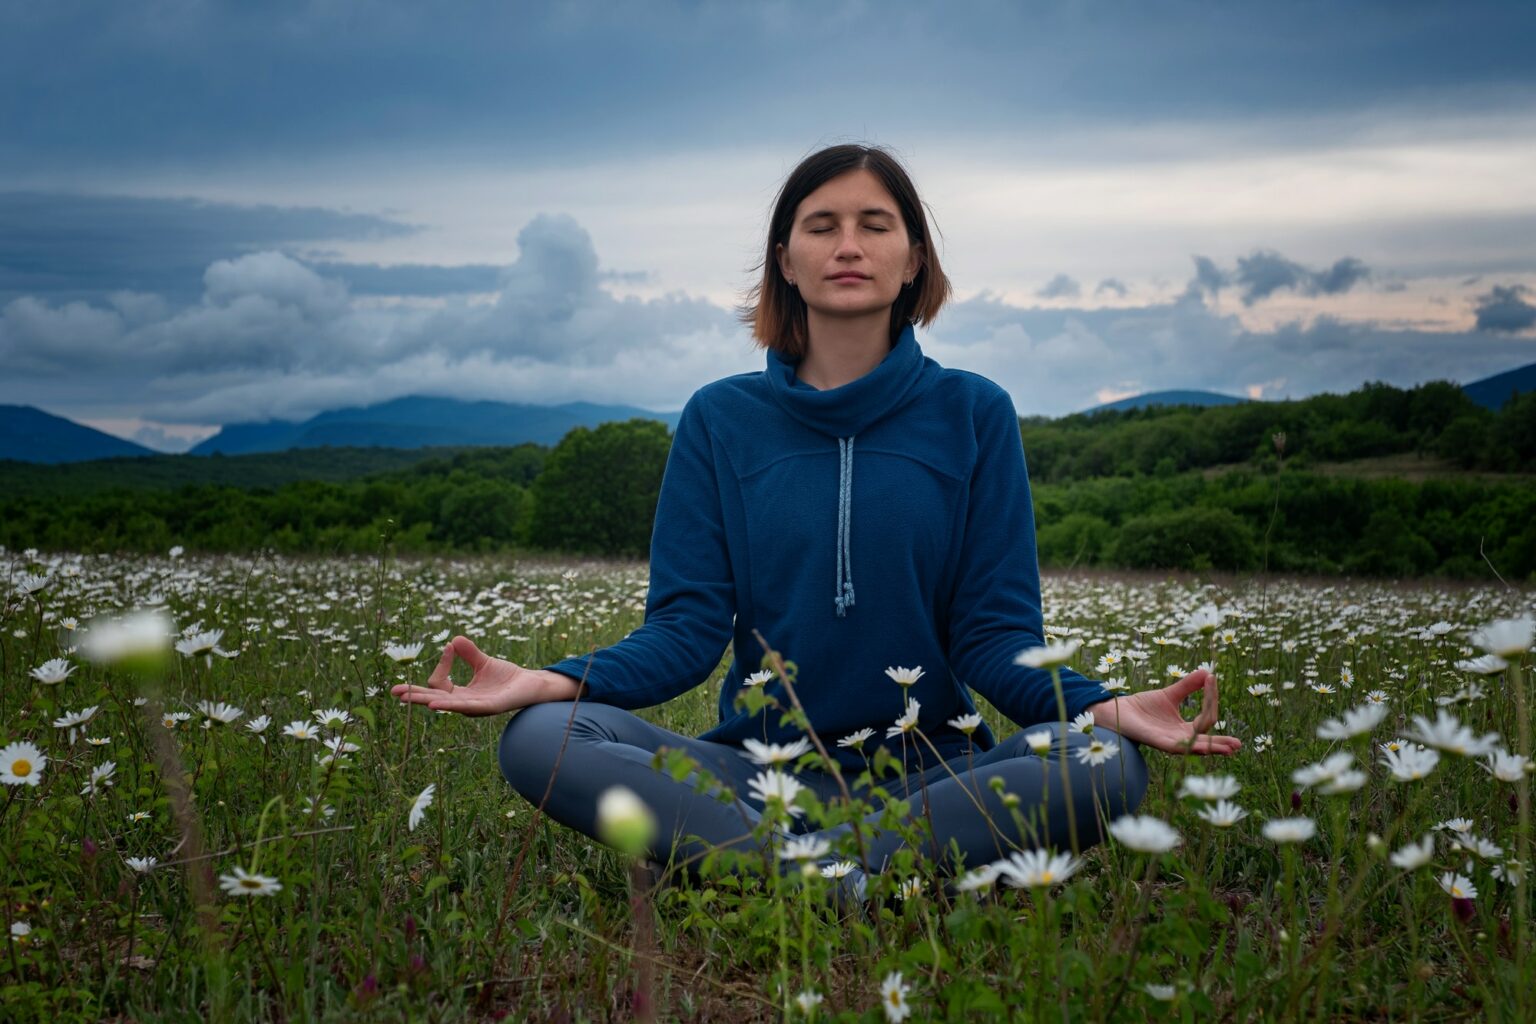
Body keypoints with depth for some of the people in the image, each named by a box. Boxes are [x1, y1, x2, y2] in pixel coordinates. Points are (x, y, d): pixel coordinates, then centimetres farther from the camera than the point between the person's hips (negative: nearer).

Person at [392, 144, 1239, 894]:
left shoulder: (973, 416, 4)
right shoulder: (720, 420, 6)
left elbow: (995, 631, 0)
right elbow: (689, 626, 0)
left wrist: (1105, 708, -21)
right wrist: (558, 680, -20)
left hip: (931, 772, 0)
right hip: (758, 768, 1)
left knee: (1105, 769, -30)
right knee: (540, 738, -24)